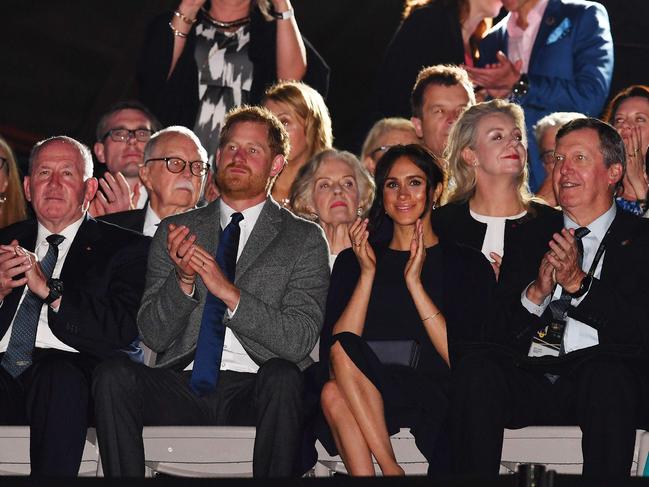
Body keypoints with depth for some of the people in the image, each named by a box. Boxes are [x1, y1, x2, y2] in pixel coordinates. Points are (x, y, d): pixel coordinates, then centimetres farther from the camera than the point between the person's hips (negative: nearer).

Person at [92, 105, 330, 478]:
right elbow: (153, 335, 10)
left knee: (282, 376, -35)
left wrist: (230, 293, -14)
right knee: (114, 375, -26)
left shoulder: (304, 240, 9)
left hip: (253, 392, -2)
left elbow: (300, 340, -3)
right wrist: (183, 280, -9)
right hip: (182, 387, 2)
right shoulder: (176, 231, 16)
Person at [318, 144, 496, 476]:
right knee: (334, 392, -34)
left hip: (436, 404, -2)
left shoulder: (467, 264, 10)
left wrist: (415, 282, -8)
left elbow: (462, 359, -5)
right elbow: (333, 352, 2)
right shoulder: (353, 261, 17)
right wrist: (368, 274, -4)